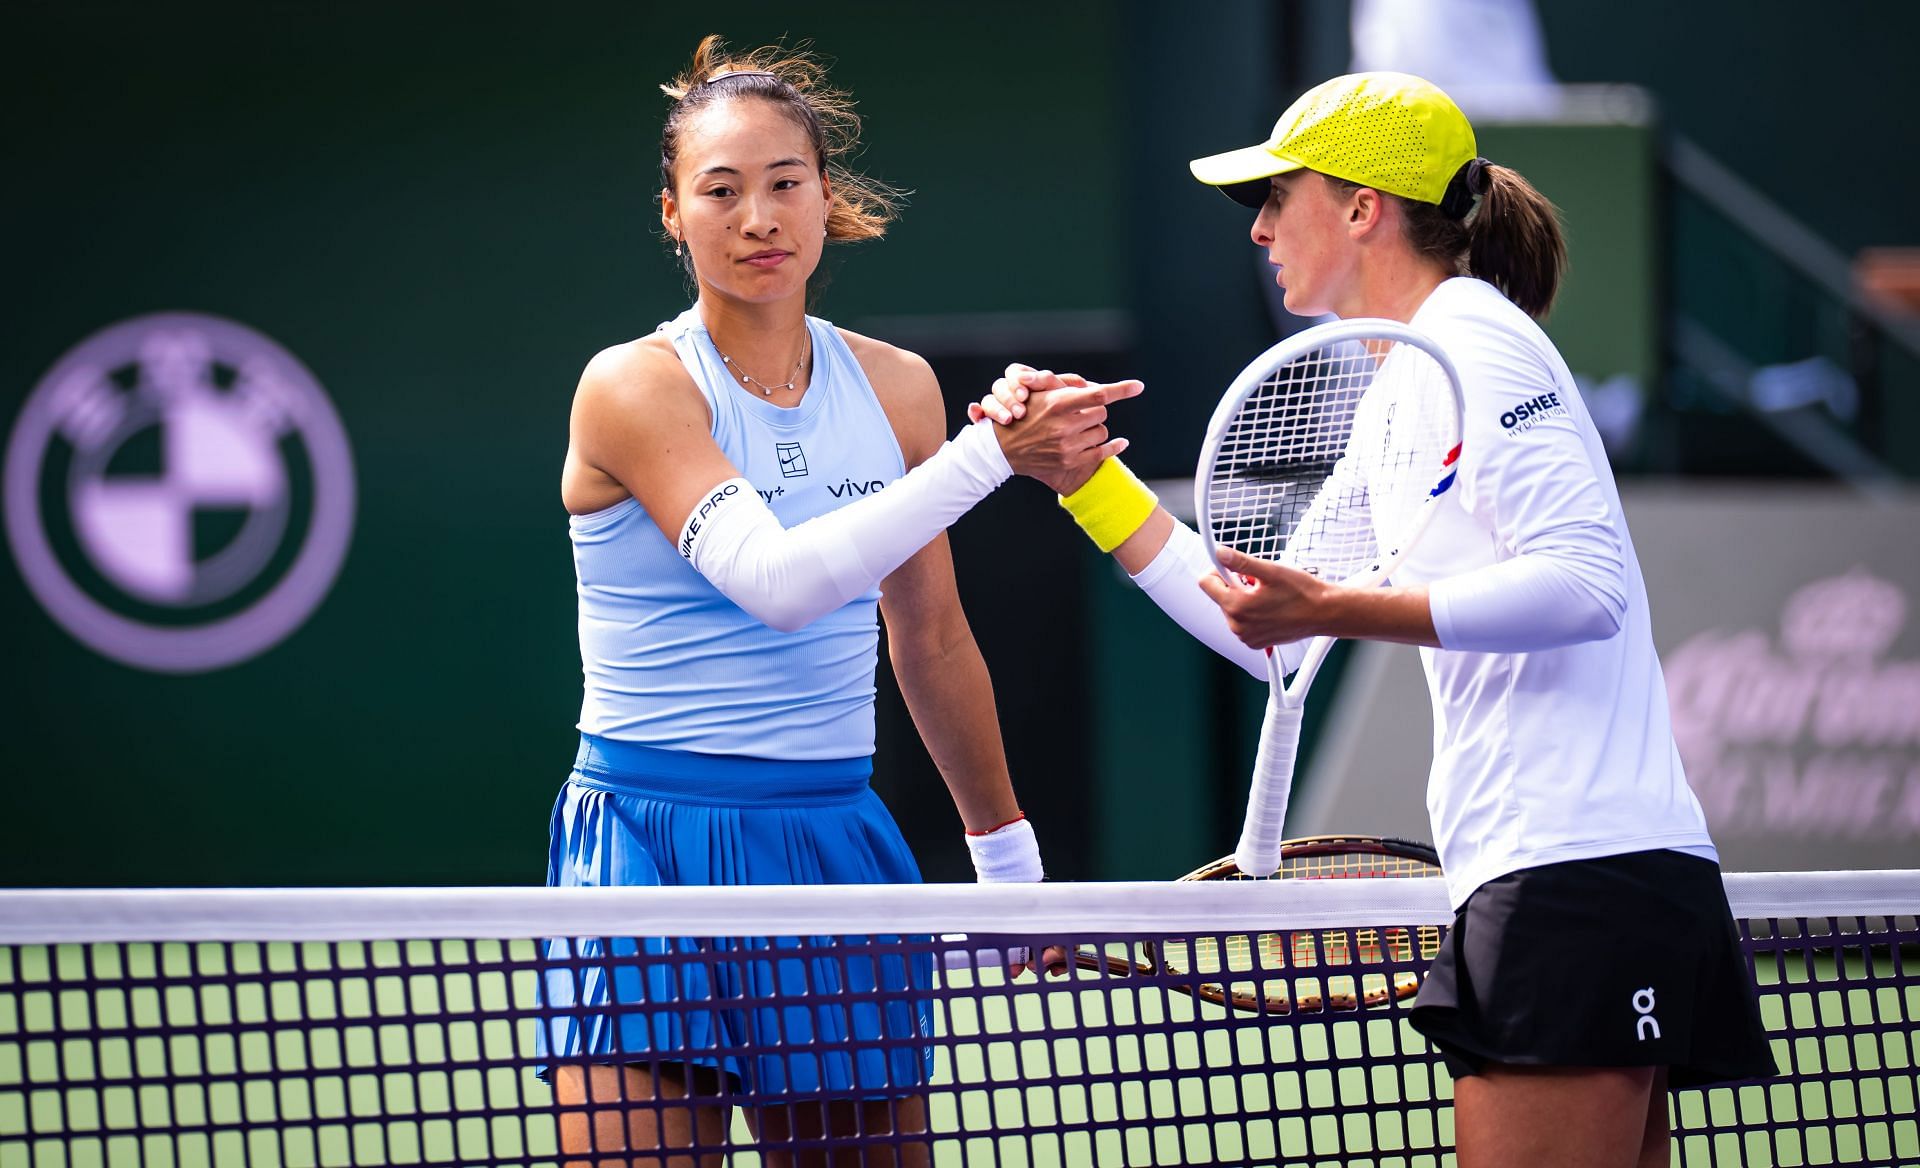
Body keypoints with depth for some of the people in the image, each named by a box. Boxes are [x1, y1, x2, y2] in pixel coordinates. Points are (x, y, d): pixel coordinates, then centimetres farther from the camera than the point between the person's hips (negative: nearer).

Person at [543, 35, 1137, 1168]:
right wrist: (986, 454, -24)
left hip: (835, 847, 5)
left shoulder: (895, 387, 8)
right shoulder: (634, 387, -8)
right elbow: (777, 580, -22)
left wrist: (1006, 845, 25)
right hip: (652, 843, -5)